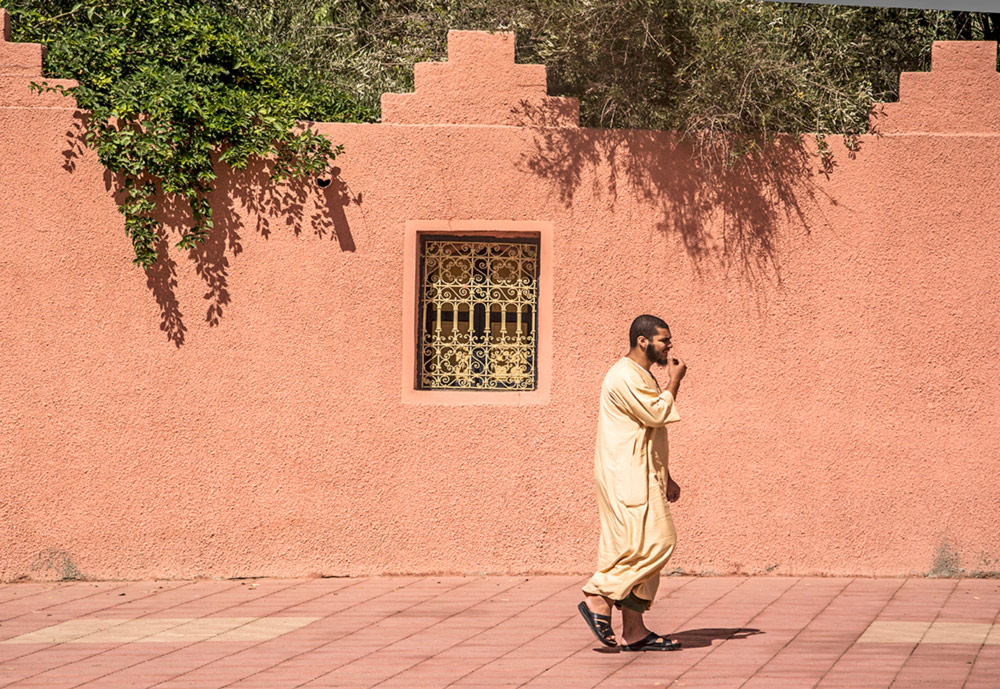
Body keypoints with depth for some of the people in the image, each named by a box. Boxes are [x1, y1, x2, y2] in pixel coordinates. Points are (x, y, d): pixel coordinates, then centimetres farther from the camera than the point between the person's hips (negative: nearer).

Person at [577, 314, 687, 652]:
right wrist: (674, 382, -6)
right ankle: (598, 599, -11)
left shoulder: (643, 377, 21)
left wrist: (665, 478, 22)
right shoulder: (624, 377, -13)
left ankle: (634, 632, 6)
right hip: (626, 476, -10)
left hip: (640, 478, 10)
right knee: (653, 542, -16)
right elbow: (657, 415, -19)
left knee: (639, 550, 7)